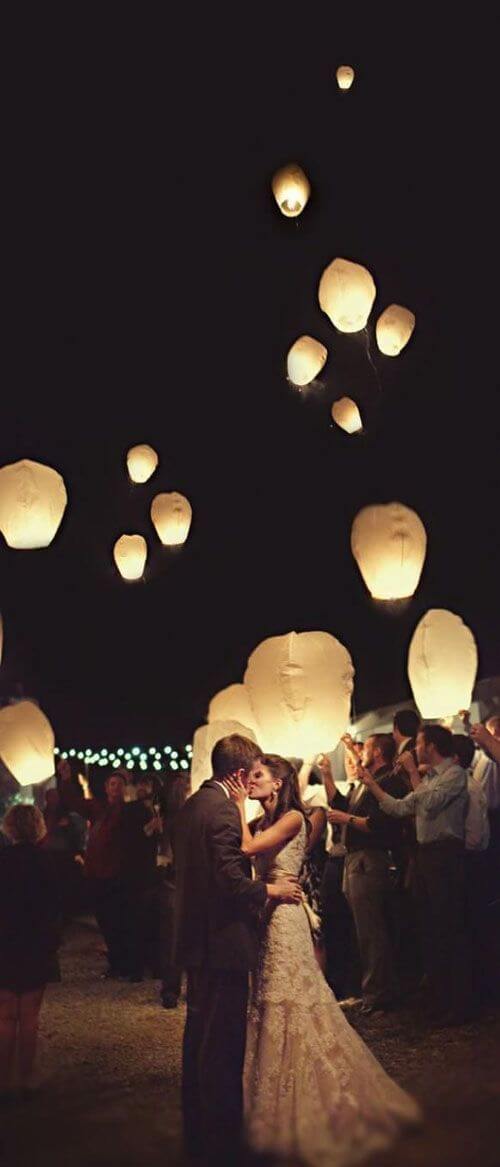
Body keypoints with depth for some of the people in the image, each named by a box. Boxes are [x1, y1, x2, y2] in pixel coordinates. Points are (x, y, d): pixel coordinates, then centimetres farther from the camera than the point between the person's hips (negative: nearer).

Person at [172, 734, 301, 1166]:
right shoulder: (222, 810, -21)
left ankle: (197, 1131, 33)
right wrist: (271, 890, -10)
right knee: (223, 1046, 1)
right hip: (222, 940, -10)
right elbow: (230, 879, -26)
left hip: (195, 938, 10)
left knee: (199, 1036, 19)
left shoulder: (192, 804, 9)